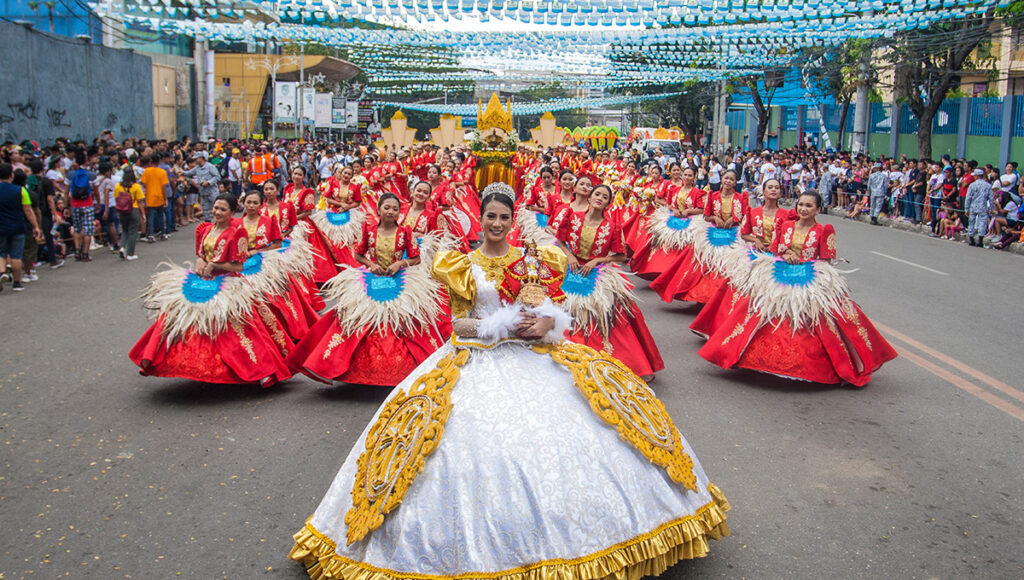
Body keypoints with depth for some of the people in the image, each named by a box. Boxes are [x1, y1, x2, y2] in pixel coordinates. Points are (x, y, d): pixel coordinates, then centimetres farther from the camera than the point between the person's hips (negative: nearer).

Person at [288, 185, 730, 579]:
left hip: (536, 354, 2)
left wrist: (545, 323, -13)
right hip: (480, 360, -2)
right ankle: (482, 540, -4)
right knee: (480, 438, -20)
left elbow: (552, 307, 11)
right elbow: (459, 323, 3)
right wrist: (502, 326, -12)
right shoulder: (464, 265, 6)